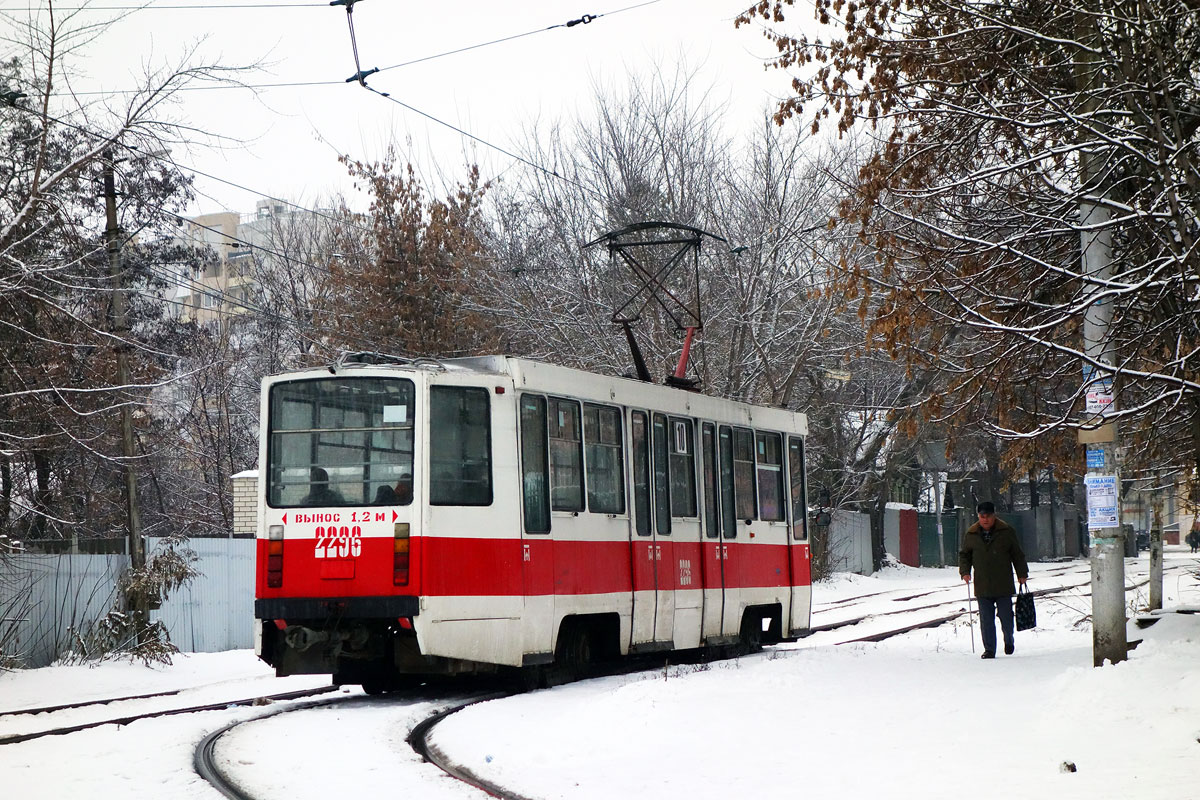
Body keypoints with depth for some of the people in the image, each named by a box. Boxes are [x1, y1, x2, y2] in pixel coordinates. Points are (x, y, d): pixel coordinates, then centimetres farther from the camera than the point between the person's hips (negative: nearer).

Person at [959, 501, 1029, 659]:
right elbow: (964, 554, 17)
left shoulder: (1006, 531, 1)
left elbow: (1017, 554, 7)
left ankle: (1009, 641, 28)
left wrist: (1022, 574, 5)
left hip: (1004, 585, -1)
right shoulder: (971, 534, 6)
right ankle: (989, 649, 6)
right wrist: (965, 571, 1)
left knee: (1006, 617, 3)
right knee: (986, 620, 0)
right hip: (982, 586, 1)